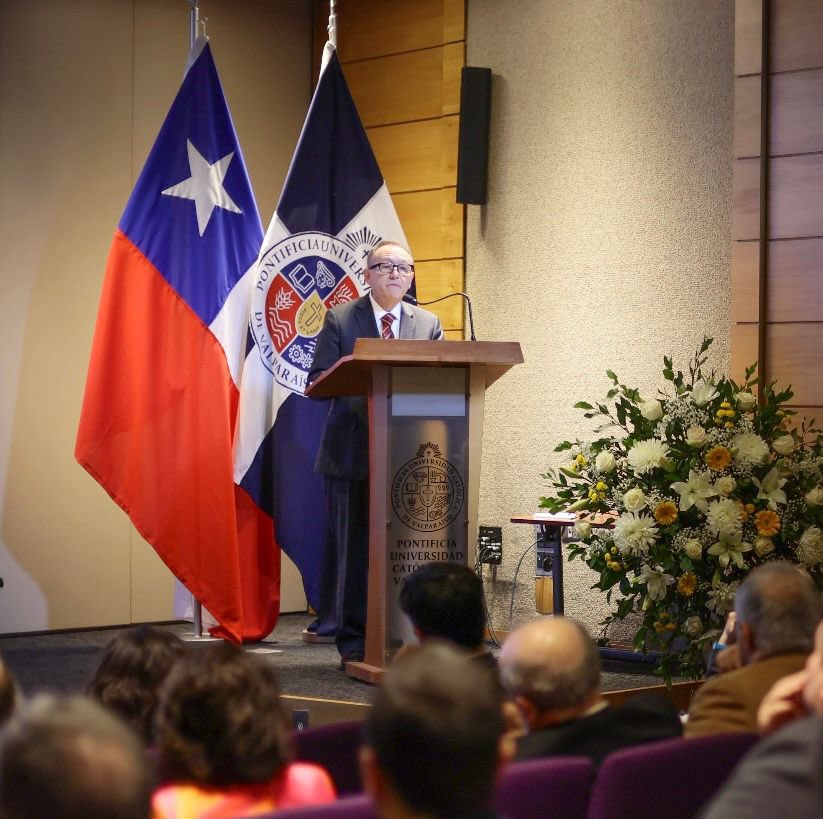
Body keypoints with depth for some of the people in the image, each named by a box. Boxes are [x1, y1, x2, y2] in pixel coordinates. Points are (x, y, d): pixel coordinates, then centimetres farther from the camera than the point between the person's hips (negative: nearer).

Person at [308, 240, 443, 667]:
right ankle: (354, 643, 10)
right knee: (355, 550, 2)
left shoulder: (429, 324, 12)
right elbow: (319, 381, -2)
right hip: (354, 452, -2)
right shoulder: (340, 319, 5)